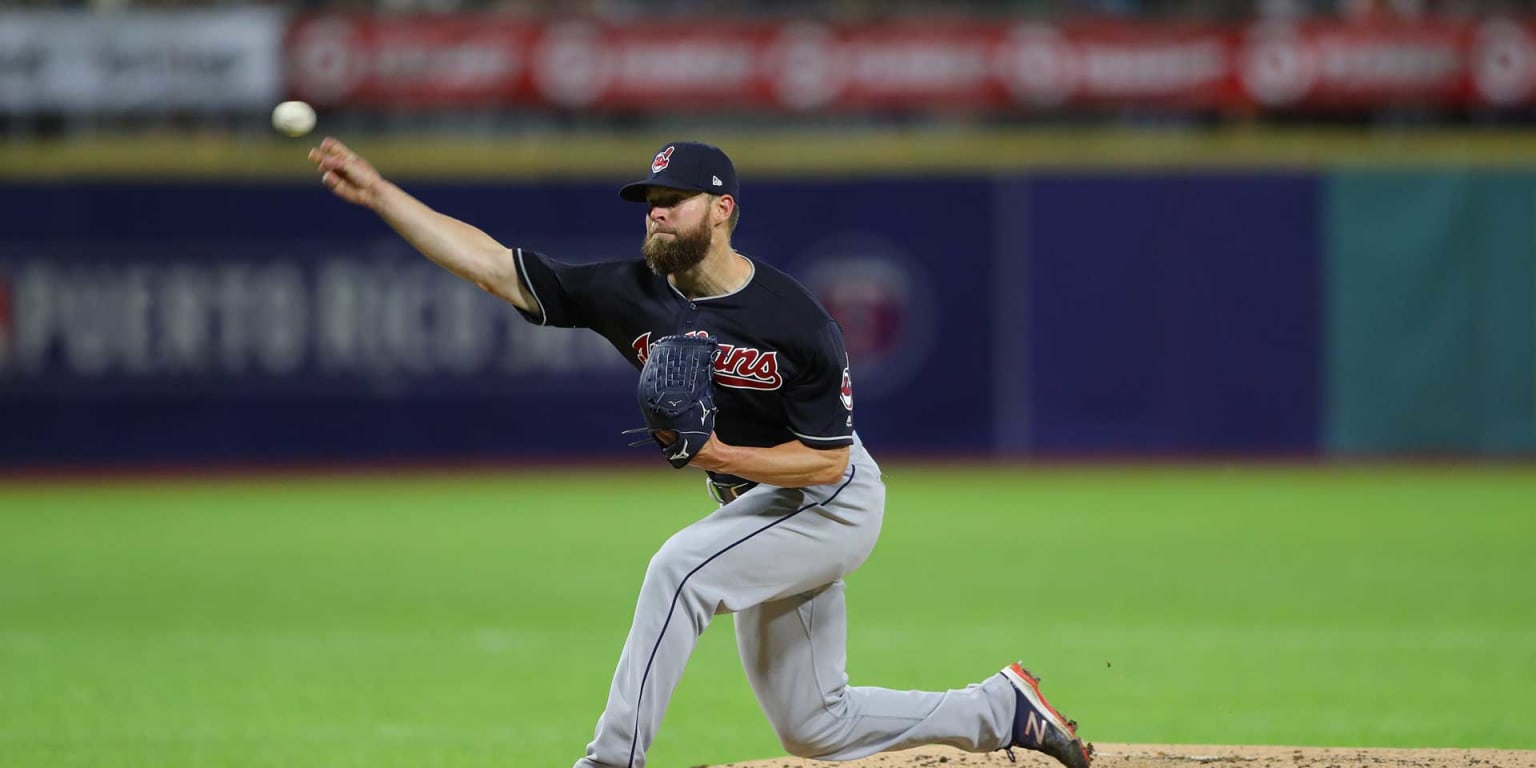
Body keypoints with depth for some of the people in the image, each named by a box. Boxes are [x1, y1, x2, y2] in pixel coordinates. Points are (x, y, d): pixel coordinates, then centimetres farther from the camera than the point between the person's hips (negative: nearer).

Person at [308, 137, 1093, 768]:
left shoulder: (798, 325, -24)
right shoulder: (632, 294, -9)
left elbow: (827, 459, -20)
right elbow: (492, 263, -12)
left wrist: (719, 455, -33)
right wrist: (379, 192, -20)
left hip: (833, 502, -7)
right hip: (757, 510, 7)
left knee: (681, 566, -31)